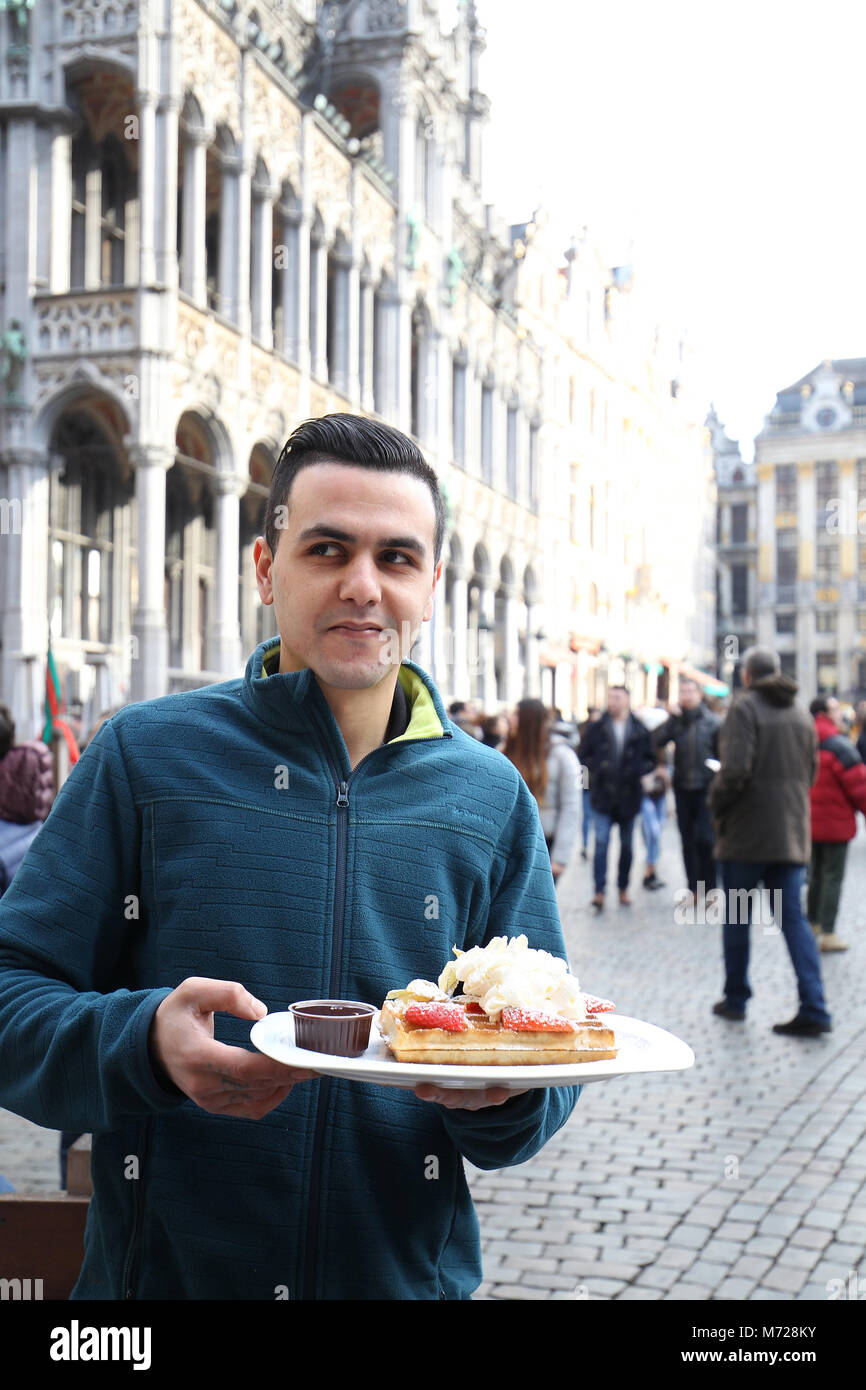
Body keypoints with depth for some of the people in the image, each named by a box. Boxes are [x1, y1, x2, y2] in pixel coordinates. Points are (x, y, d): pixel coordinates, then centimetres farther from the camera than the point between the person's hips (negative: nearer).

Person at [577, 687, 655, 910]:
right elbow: (584, 756, 7)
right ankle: (599, 891, -8)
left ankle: (623, 889, 22)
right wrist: (597, 768, -12)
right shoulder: (597, 729, 2)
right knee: (601, 842, -10)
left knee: (626, 845, 10)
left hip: (628, 796, 1)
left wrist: (638, 770, -12)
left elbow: (651, 761, 8)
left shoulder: (640, 731, 3)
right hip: (602, 795, -1)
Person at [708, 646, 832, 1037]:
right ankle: (813, 1009, -7)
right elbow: (810, 773, 14)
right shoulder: (801, 715, 11)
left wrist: (716, 804, -5)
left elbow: (735, 770, -20)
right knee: (792, 917, 4)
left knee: (736, 918, 9)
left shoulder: (745, 707, -10)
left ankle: (735, 999, 18)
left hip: (746, 832, -5)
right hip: (791, 833, 5)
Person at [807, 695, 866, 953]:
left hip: (808, 822, 8)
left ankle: (813, 925, 29)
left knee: (816, 873, 20)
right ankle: (828, 934, -4)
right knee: (833, 876, -3)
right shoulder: (838, 744, -16)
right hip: (835, 822, -8)